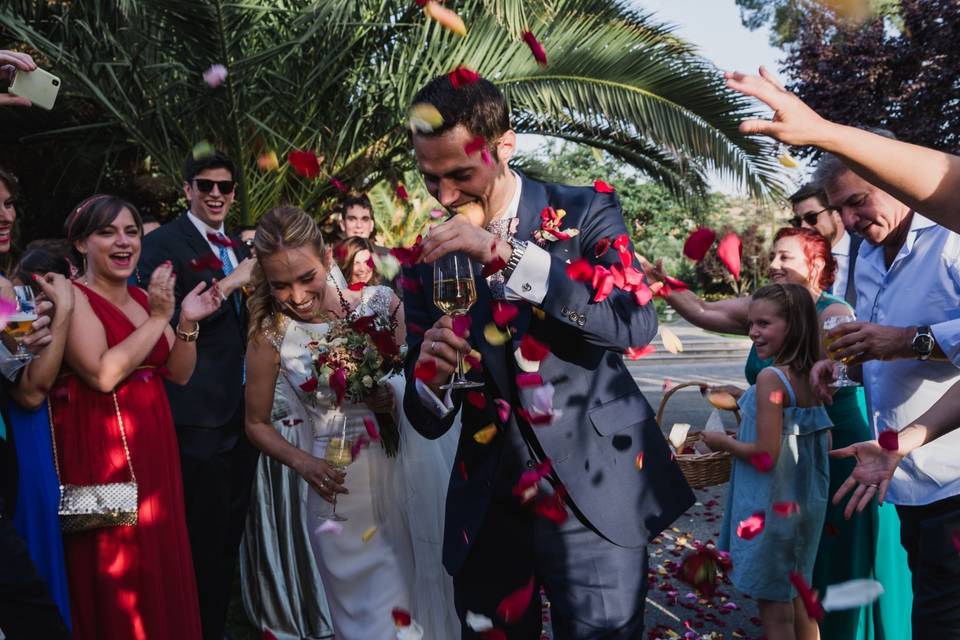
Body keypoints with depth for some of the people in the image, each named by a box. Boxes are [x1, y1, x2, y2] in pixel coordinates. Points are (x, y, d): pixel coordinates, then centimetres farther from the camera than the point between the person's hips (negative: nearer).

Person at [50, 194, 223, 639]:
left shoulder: (143, 297, 11)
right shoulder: (73, 297, -10)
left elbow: (179, 373, 9)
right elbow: (103, 374, -23)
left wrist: (187, 322, -6)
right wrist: (159, 318, -19)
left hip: (154, 443, 7)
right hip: (101, 449, -7)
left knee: (163, 563, 14)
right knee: (115, 569, 3)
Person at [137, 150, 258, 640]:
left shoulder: (240, 249, 15)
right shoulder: (163, 243, -8)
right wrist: (228, 284, -21)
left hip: (244, 411, 8)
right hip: (200, 414, -8)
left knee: (231, 532, 19)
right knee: (203, 539, 1)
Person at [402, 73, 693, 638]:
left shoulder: (585, 213, -5)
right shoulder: (429, 262, 3)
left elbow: (637, 325, -23)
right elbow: (430, 421, 5)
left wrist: (508, 254, -27)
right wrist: (430, 378, -19)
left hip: (594, 501, -3)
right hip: (487, 514, 3)